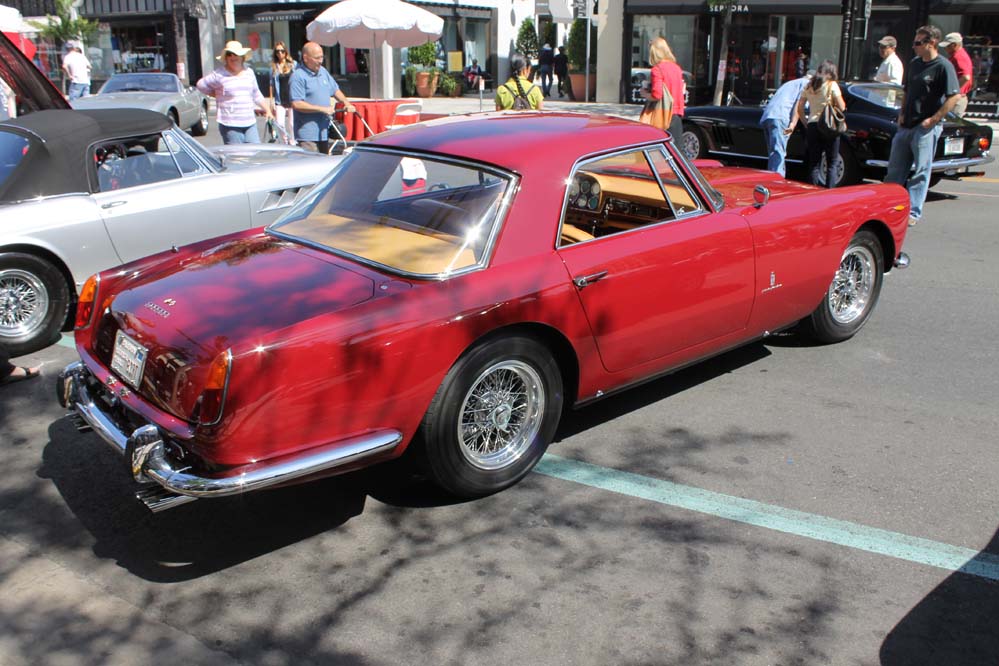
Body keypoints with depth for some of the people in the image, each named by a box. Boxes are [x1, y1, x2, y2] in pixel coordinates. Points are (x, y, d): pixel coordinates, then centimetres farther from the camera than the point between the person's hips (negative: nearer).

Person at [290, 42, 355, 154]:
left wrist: (346, 103, 7)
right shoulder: (298, 76, -12)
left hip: (324, 131, 8)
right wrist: (322, 109, -19)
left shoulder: (323, 71, 13)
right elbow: (296, 104, -20)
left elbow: (335, 90, 26)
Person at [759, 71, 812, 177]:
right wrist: (792, 124, -12)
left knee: (774, 154, 10)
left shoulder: (791, 83, 38)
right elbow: (799, 105, -3)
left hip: (766, 117, 8)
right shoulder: (806, 83, 12)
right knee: (778, 152, -16)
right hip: (779, 117, -8)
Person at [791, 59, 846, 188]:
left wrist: (793, 124, 11)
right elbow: (841, 107, -7)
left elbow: (799, 107, 7)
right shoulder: (832, 85, -4)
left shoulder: (809, 86, 10)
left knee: (814, 163, 8)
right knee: (831, 164, 3)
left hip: (812, 126, 4)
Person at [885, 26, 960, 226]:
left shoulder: (943, 66, -11)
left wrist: (933, 120, -16)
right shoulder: (913, 64, 11)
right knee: (895, 168, 11)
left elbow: (954, 96, -14)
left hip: (926, 127, -7)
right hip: (906, 125, 7)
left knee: (920, 171, -1)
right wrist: (902, 114, 7)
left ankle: (914, 212, 4)